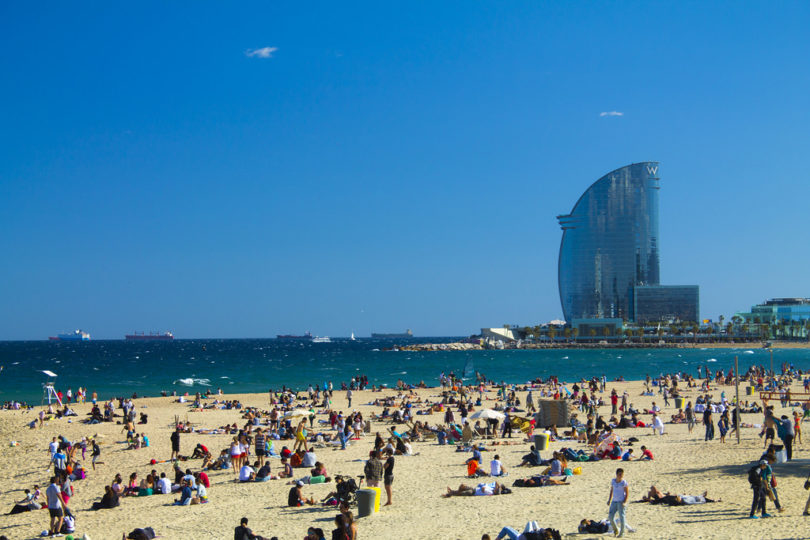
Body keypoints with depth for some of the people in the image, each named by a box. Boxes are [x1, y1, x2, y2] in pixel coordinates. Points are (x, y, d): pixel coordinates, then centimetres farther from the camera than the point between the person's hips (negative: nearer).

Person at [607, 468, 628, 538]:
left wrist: (625, 502, -16)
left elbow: (627, 493, -8)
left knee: (622, 517, -4)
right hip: (614, 501, 6)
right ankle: (616, 529, 25)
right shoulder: (613, 481, 7)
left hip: (621, 502, -6)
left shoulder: (624, 482, -9)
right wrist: (609, 500, 13)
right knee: (610, 516, 3)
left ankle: (622, 532, 8)